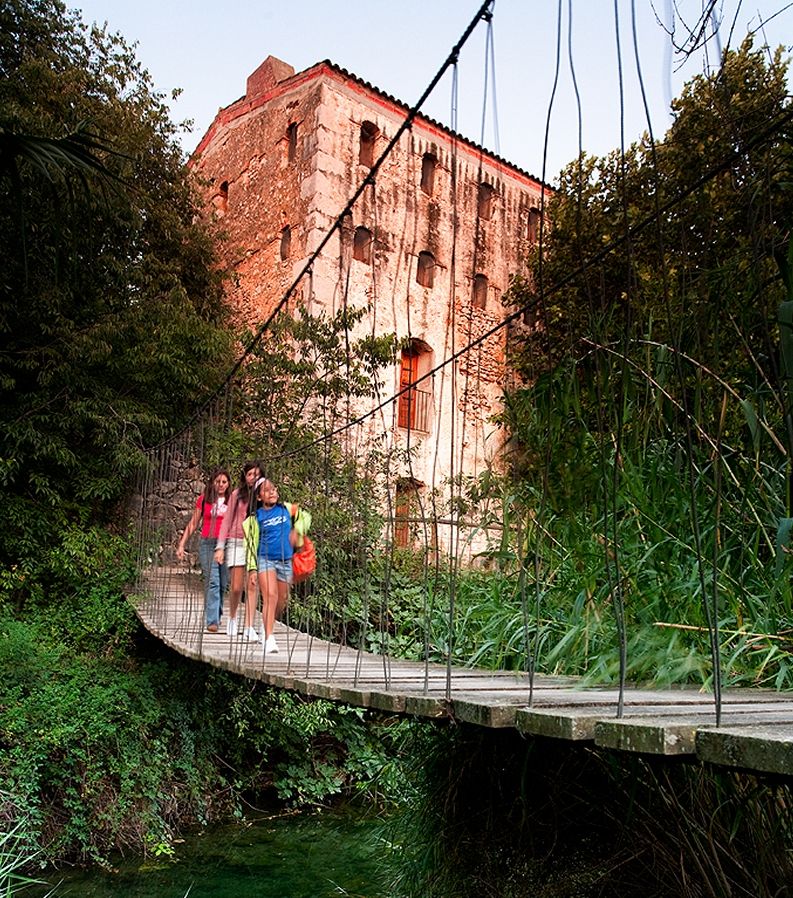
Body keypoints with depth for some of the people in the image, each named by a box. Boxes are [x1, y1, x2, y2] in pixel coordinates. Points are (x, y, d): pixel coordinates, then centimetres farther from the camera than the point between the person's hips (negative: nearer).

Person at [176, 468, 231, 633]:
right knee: (212, 581, -12)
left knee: (223, 584, 5)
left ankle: (216, 615, 23)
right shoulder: (204, 499, 6)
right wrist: (181, 545, 7)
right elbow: (193, 524, 10)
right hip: (208, 544, -1)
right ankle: (212, 621, -12)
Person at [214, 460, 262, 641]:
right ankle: (232, 617, 26)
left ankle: (249, 627, 1)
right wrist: (220, 546, 2)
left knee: (252, 586, -3)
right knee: (236, 587, 0)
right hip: (236, 542, 0)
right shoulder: (237, 494, 5)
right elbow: (227, 521, 7)